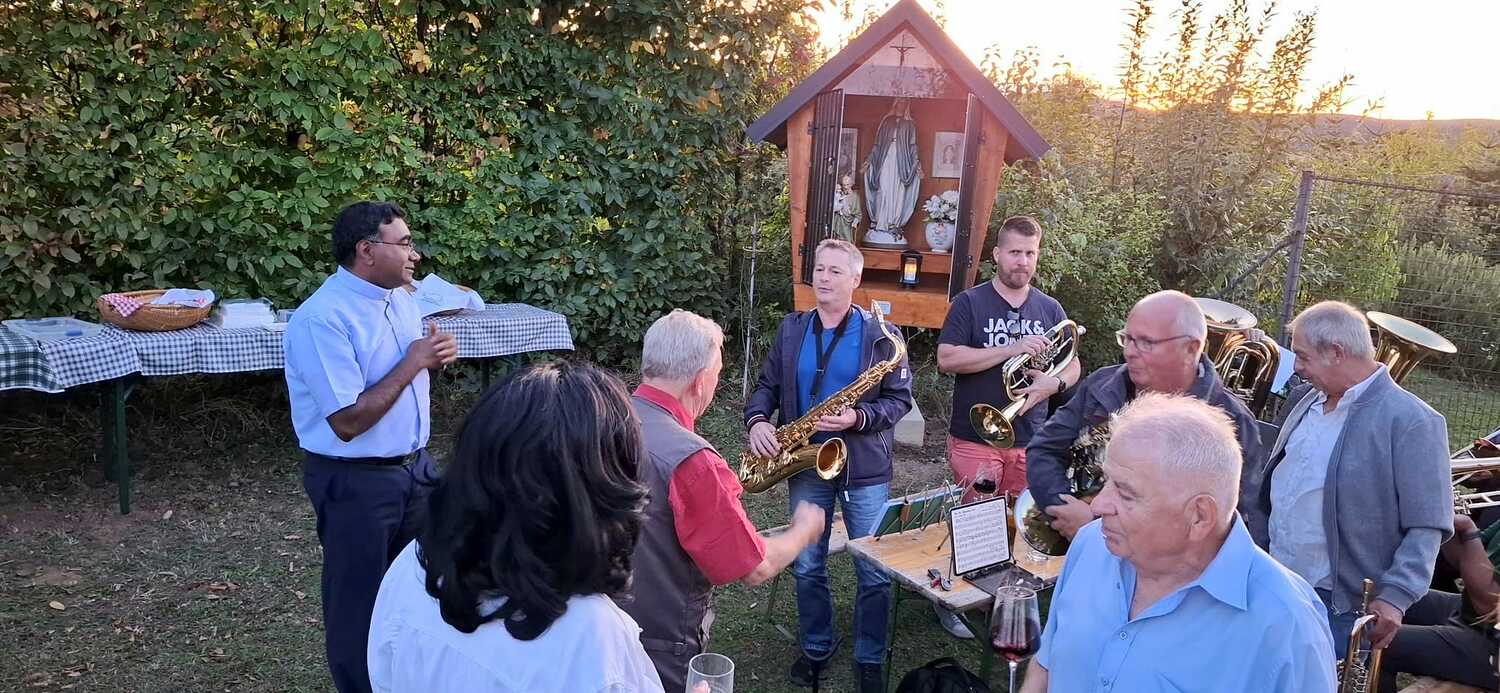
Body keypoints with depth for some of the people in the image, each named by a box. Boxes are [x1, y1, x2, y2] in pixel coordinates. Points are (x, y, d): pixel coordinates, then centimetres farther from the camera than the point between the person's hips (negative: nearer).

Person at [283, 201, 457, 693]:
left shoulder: (399, 297, 2)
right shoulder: (322, 320, -24)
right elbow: (348, 422, -26)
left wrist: (433, 358, -6)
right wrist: (411, 364, -22)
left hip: (413, 466, 8)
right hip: (354, 481, -8)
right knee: (357, 597, 11)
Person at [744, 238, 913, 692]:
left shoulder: (880, 335, -5)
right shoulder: (791, 330, 6)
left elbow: (900, 398, -5)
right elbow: (767, 385, 10)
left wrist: (858, 418, -22)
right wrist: (757, 421, -10)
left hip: (865, 468, -3)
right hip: (806, 465, 3)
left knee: (875, 572, 3)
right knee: (807, 566, 12)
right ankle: (815, 648, 32)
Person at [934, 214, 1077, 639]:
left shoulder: (1050, 310, 11)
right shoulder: (969, 304, -3)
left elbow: (1073, 367, 14)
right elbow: (946, 359, -14)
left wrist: (1054, 383, -10)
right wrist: (1011, 350, -20)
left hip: (1030, 441, 4)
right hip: (975, 440, -4)